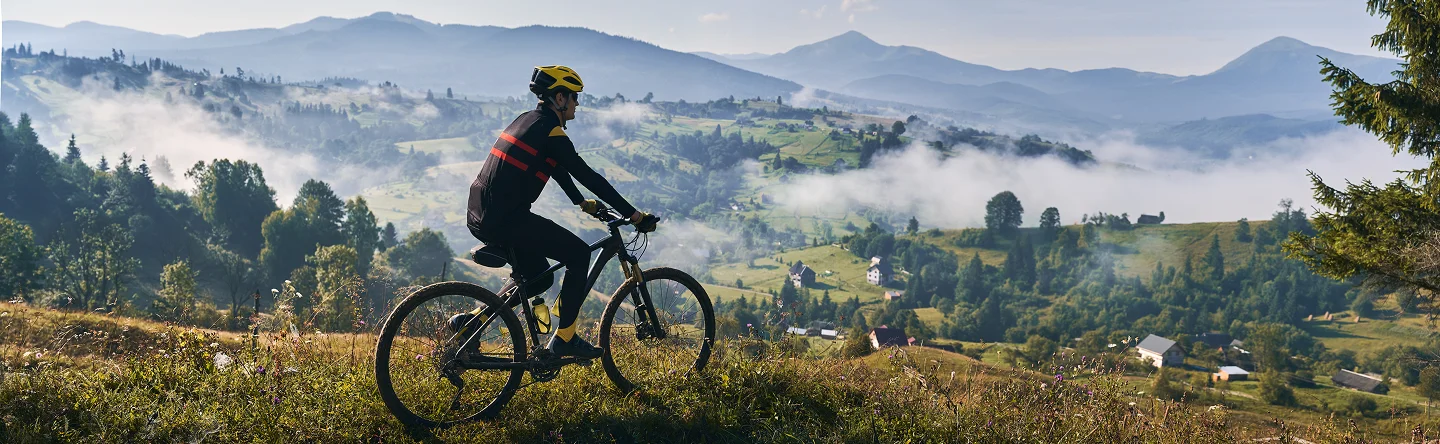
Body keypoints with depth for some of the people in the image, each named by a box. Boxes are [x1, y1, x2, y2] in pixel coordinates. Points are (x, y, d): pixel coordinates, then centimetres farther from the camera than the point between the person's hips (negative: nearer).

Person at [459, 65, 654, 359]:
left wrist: (581, 202, 37)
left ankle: (471, 321, 18)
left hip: (481, 216, 10)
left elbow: (557, 167, 29)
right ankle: (564, 339, 2)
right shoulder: (550, 131, -12)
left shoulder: (528, 120, 17)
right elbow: (587, 176, -14)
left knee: (539, 277, 20)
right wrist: (633, 214, -10)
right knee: (579, 254, -2)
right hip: (504, 220, -10)